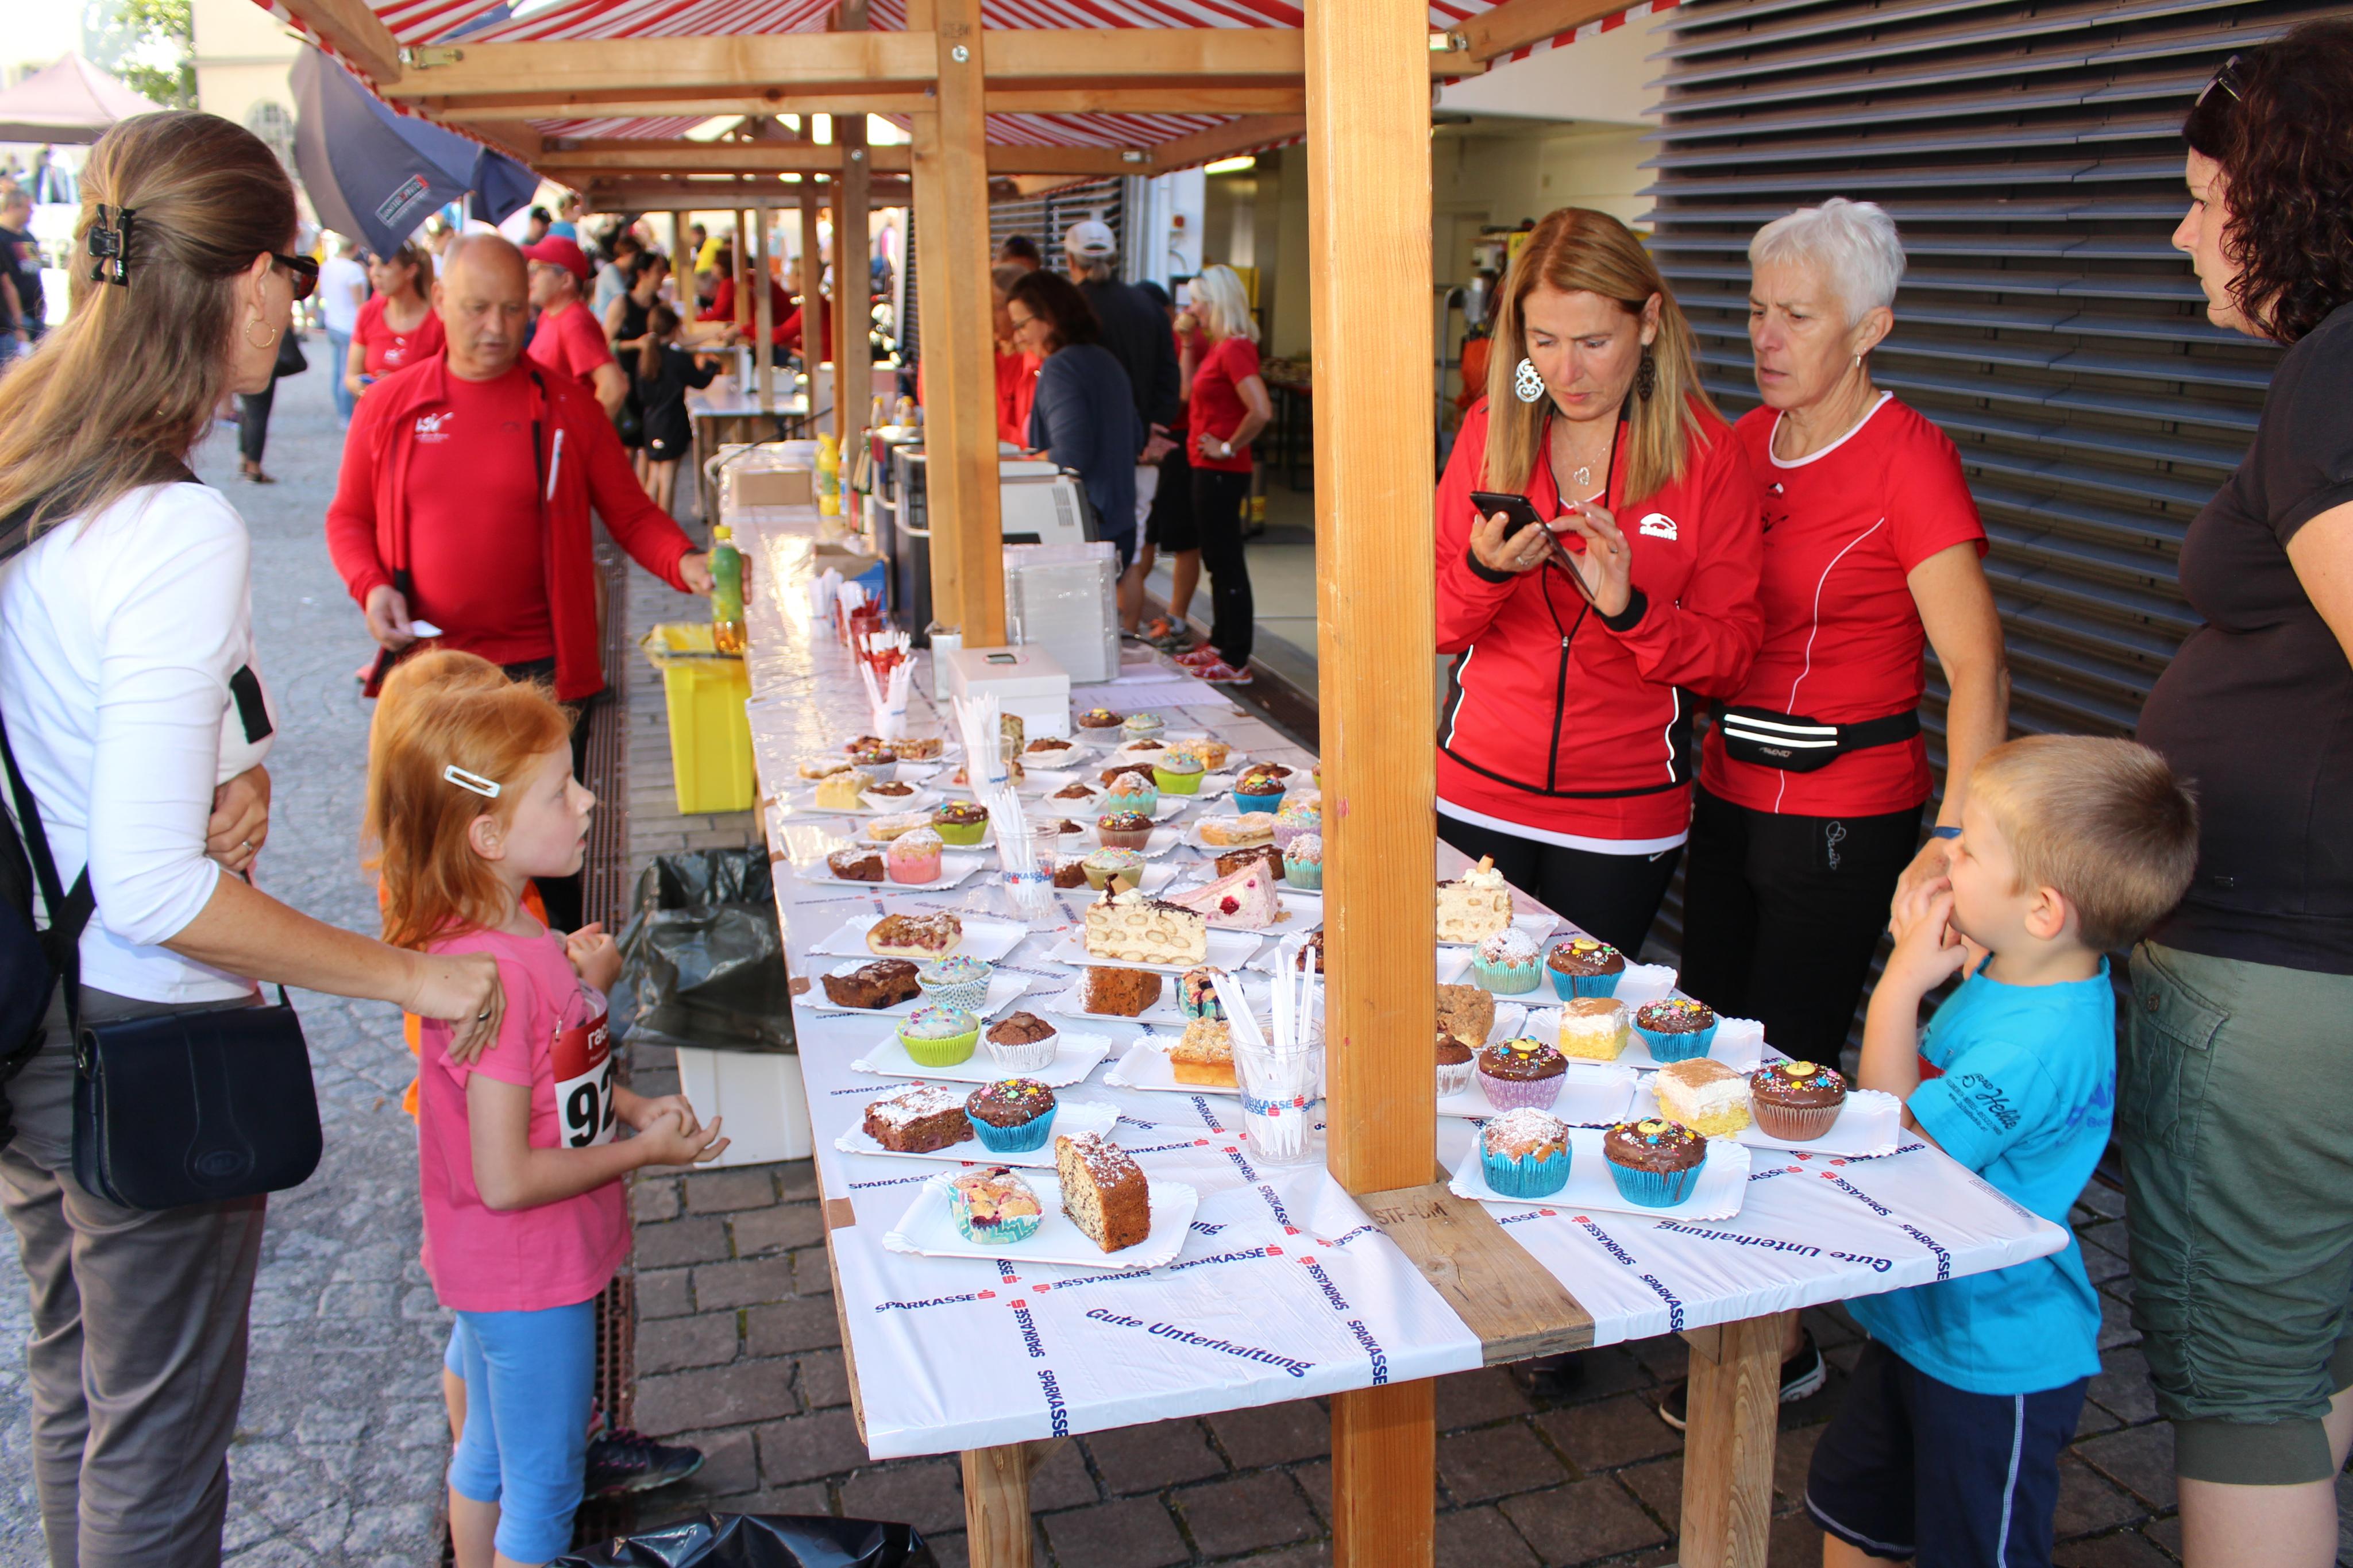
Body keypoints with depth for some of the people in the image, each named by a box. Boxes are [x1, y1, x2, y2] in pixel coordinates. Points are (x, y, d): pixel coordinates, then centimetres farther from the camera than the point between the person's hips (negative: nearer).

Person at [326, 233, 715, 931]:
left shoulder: (566, 405, 2)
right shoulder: (388, 407, 6)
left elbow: (631, 513, 3)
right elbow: (348, 519, 15)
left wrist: (684, 564, -16)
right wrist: (371, 586, -5)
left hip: (543, 670, -1)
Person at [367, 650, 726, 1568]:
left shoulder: (510, 933, -2)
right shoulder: (498, 973, -32)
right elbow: (507, 1178, -28)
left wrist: (630, 1105, -1)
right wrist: (644, 1149, -16)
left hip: (499, 1273, 9)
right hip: (528, 1277, -9)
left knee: (491, 1454, 27)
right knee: (543, 1489, 11)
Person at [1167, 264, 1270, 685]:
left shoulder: (1235, 349, -18)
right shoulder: (1217, 347, 13)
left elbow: (1261, 410, -28)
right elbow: (1191, 394, 19)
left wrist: (1229, 447, -19)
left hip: (1222, 473, -10)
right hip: (1208, 470, 10)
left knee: (1227, 562, -5)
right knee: (1217, 559, 18)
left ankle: (1236, 661, 1)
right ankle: (1221, 643, 29)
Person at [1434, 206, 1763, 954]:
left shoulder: (1709, 455, -6)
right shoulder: (1490, 429, 0)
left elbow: (1732, 657, -6)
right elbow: (1433, 625, 0)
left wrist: (1629, 609, -24)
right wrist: (1484, 570, -21)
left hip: (1623, 817, -1)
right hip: (1475, 791, 2)